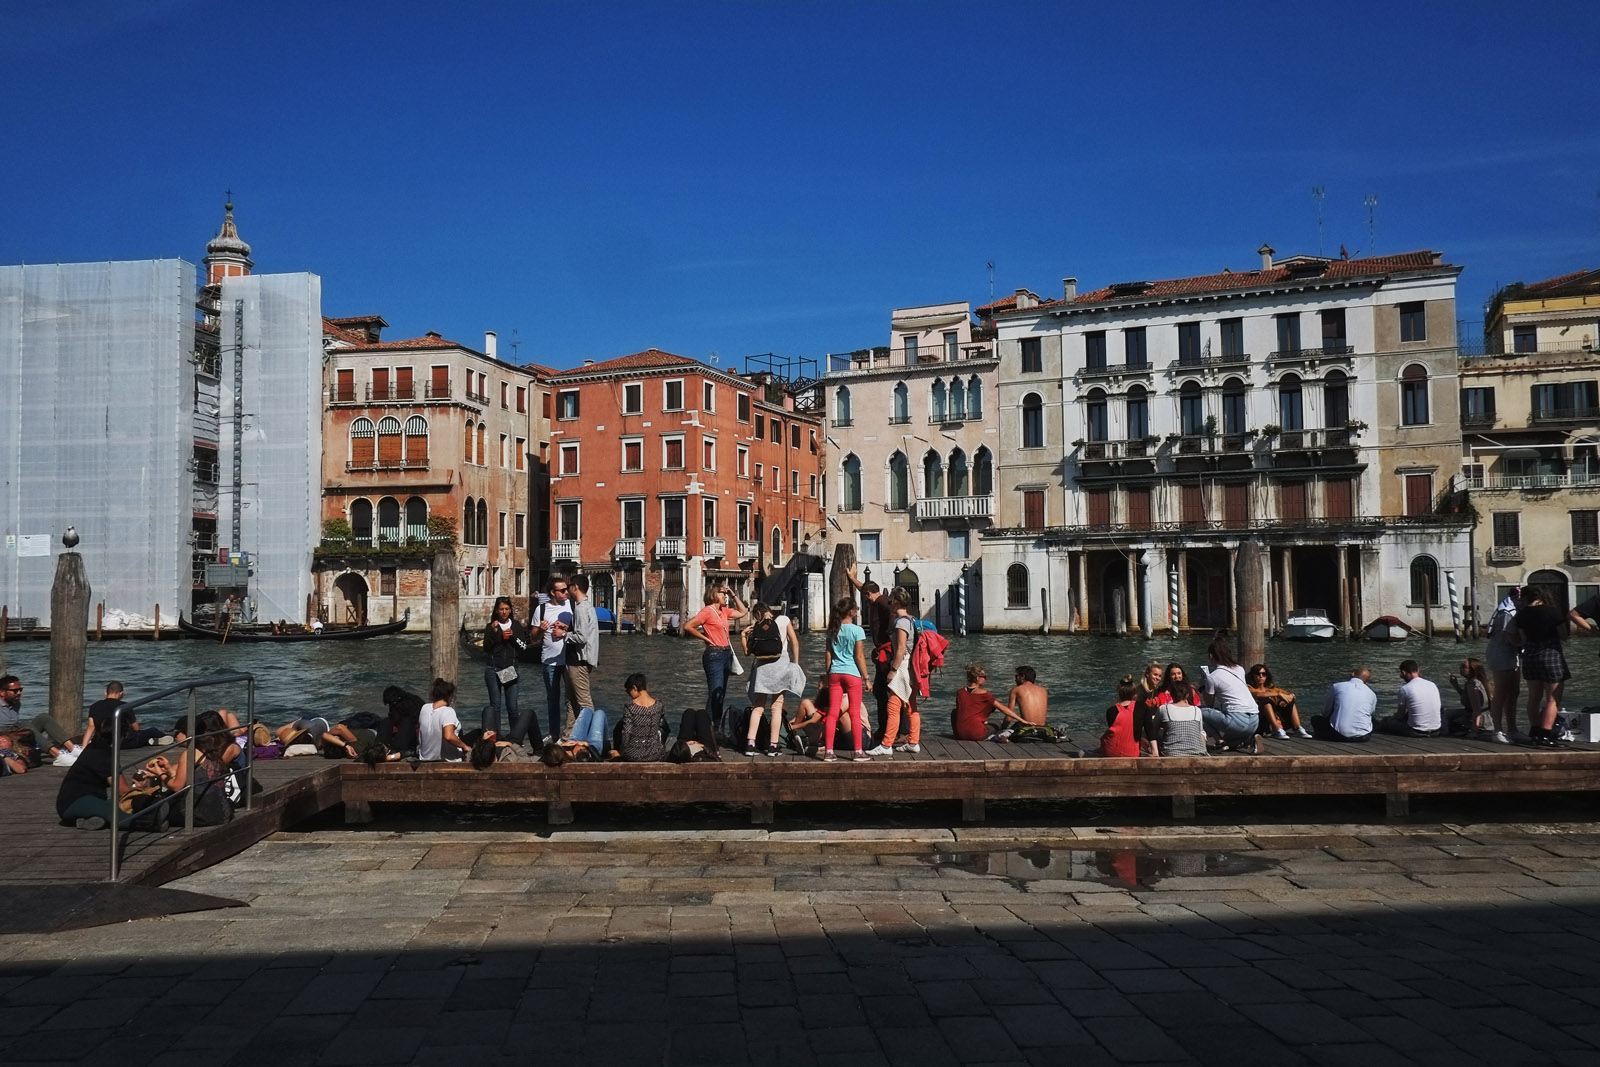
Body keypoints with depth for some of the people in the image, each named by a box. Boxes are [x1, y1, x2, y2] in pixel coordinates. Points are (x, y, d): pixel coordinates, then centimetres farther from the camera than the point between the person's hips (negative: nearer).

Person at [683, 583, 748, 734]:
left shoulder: (724, 611, 13)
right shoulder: (708, 611, -10)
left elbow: (742, 612, 26)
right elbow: (687, 626, -14)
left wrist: (733, 595, 17)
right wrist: (705, 638, -9)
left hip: (726, 654, 9)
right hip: (714, 655, -8)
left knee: (721, 694, 11)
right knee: (715, 694, -13)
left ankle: (718, 729, 17)